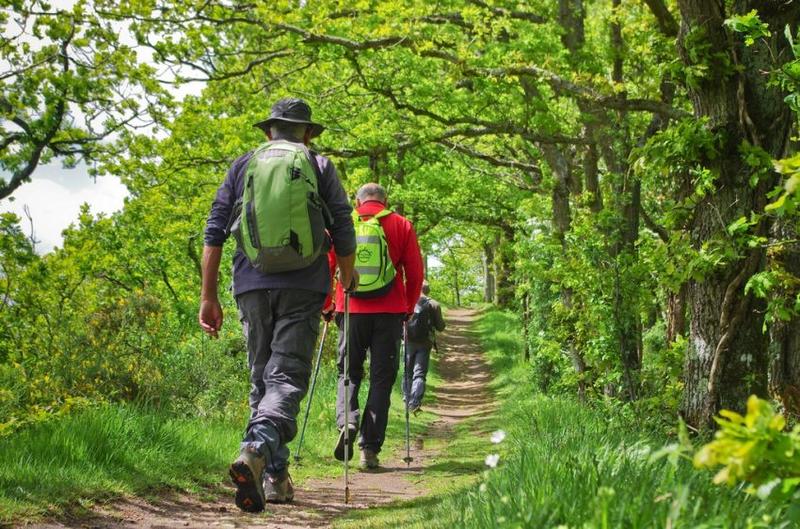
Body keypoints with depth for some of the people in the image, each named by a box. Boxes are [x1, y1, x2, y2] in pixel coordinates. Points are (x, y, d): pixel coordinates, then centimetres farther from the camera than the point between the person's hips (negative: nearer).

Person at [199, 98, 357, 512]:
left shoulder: (242, 166, 15)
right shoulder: (319, 167, 10)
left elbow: (214, 232, 7)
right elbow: (343, 232, 5)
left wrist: (208, 297, 8)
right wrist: (346, 278, 23)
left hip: (252, 287, 2)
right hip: (302, 287, -2)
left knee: (261, 380, 14)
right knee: (287, 378, -9)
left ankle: (276, 478, 13)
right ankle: (256, 450, -36)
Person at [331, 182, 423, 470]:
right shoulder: (401, 225, 5)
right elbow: (415, 273, 4)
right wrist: (408, 308, 16)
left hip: (351, 310, 1)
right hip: (389, 312, 0)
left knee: (348, 372, 14)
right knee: (381, 378, 5)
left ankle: (347, 421, -13)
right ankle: (370, 448, -1)